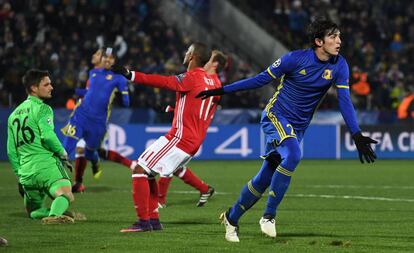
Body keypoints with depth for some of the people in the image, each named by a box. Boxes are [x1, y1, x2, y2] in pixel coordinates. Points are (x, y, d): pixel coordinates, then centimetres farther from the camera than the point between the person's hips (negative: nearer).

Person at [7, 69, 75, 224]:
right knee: (65, 193, -25)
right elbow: (48, 136, -16)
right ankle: (55, 215, -55)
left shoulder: (14, 114, 24)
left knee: (33, 211, 21)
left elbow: (11, 151, 23)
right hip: (46, 164, -7)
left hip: (26, 172, 7)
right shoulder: (42, 109, 0)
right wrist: (63, 154, -2)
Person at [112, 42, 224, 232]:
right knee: (147, 173, 17)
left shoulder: (191, 78, -11)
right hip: (194, 142, 9)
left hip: (181, 137, -9)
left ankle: (144, 222, -13)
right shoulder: (214, 82, 13)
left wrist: (130, 75, -23)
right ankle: (154, 220, 13)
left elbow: (163, 82, -20)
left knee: (140, 170, -8)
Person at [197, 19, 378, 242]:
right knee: (293, 155, -33)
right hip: (276, 116, -5)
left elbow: (344, 100, -7)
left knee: (264, 178, 5)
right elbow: (262, 79, -6)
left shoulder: (339, 66, -5)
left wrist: (357, 136, -17)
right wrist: (223, 90, -3)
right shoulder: (296, 58, -16)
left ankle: (231, 217, 26)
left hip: (297, 128, 5)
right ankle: (269, 215, -23)